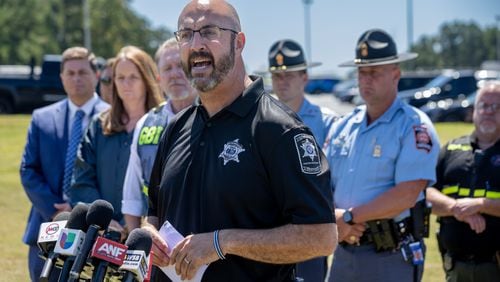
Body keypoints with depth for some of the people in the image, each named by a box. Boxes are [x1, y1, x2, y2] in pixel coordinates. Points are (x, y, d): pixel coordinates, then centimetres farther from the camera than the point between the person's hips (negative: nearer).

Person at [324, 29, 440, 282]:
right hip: (344, 253, 6)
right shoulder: (343, 127, 13)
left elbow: (406, 195, -18)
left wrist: (349, 216, -14)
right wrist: (334, 219, -10)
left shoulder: (414, 127, -7)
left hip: (392, 258, -6)